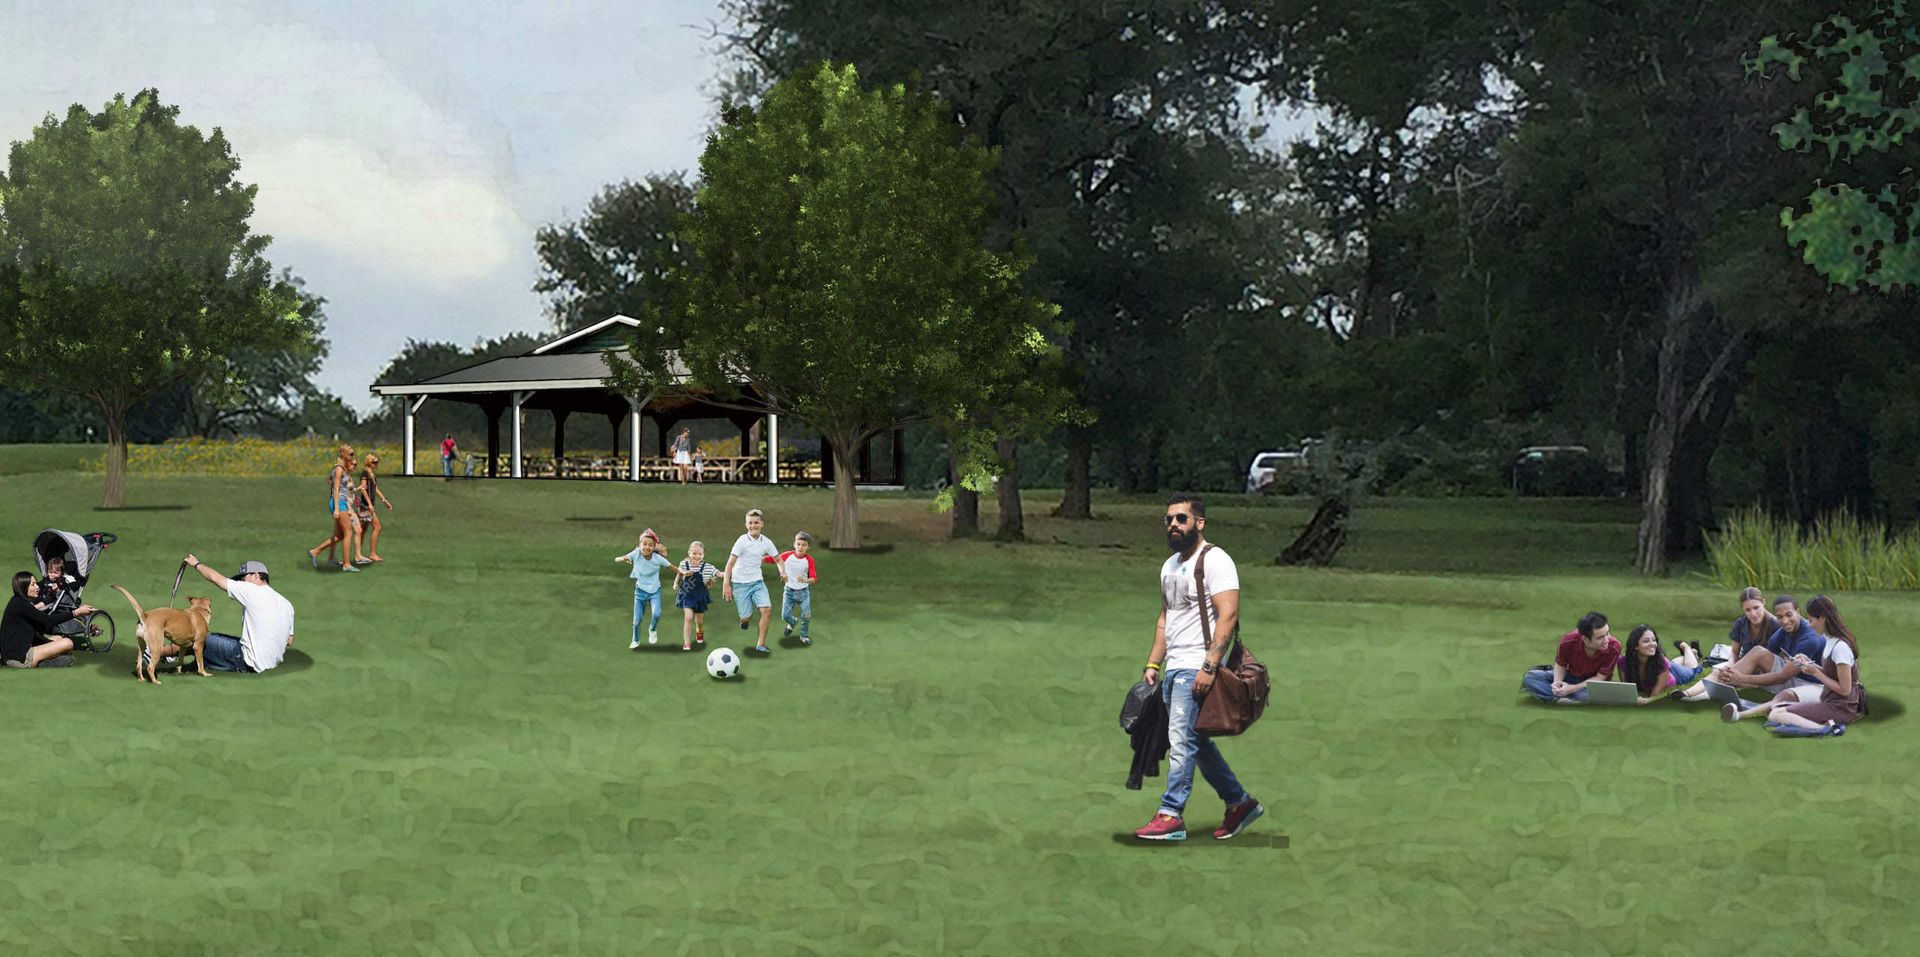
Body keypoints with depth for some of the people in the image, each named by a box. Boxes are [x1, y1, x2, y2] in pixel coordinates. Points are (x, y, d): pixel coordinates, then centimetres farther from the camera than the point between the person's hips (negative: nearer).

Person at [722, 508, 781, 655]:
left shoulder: (766, 542, 0)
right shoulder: (742, 541, -13)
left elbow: (777, 558, 16)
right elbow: (730, 563, -14)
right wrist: (726, 585, -19)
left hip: (757, 582, 4)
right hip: (740, 583, -4)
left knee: (767, 610, -15)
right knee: (747, 616, -2)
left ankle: (761, 644, -3)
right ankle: (745, 619, 38)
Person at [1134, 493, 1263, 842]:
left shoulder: (1215, 561, -10)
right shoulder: (1170, 566, 18)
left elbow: (1228, 616, -18)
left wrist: (1209, 666, -24)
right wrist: (1153, 664, 15)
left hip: (1196, 669, -9)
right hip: (1173, 669, 9)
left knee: (1181, 741, -11)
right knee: (1197, 743, 12)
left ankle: (1171, 816, -8)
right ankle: (1240, 803, 22)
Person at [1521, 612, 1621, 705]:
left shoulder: (1613, 647, -29)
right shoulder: (1568, 642, -25)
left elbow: (1600, 678, -20)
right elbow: (1560, 665, -6)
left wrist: (1572, 688, -31)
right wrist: (1557, 682, -27)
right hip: (1570, 676, 2)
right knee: (1530, 677, -17)